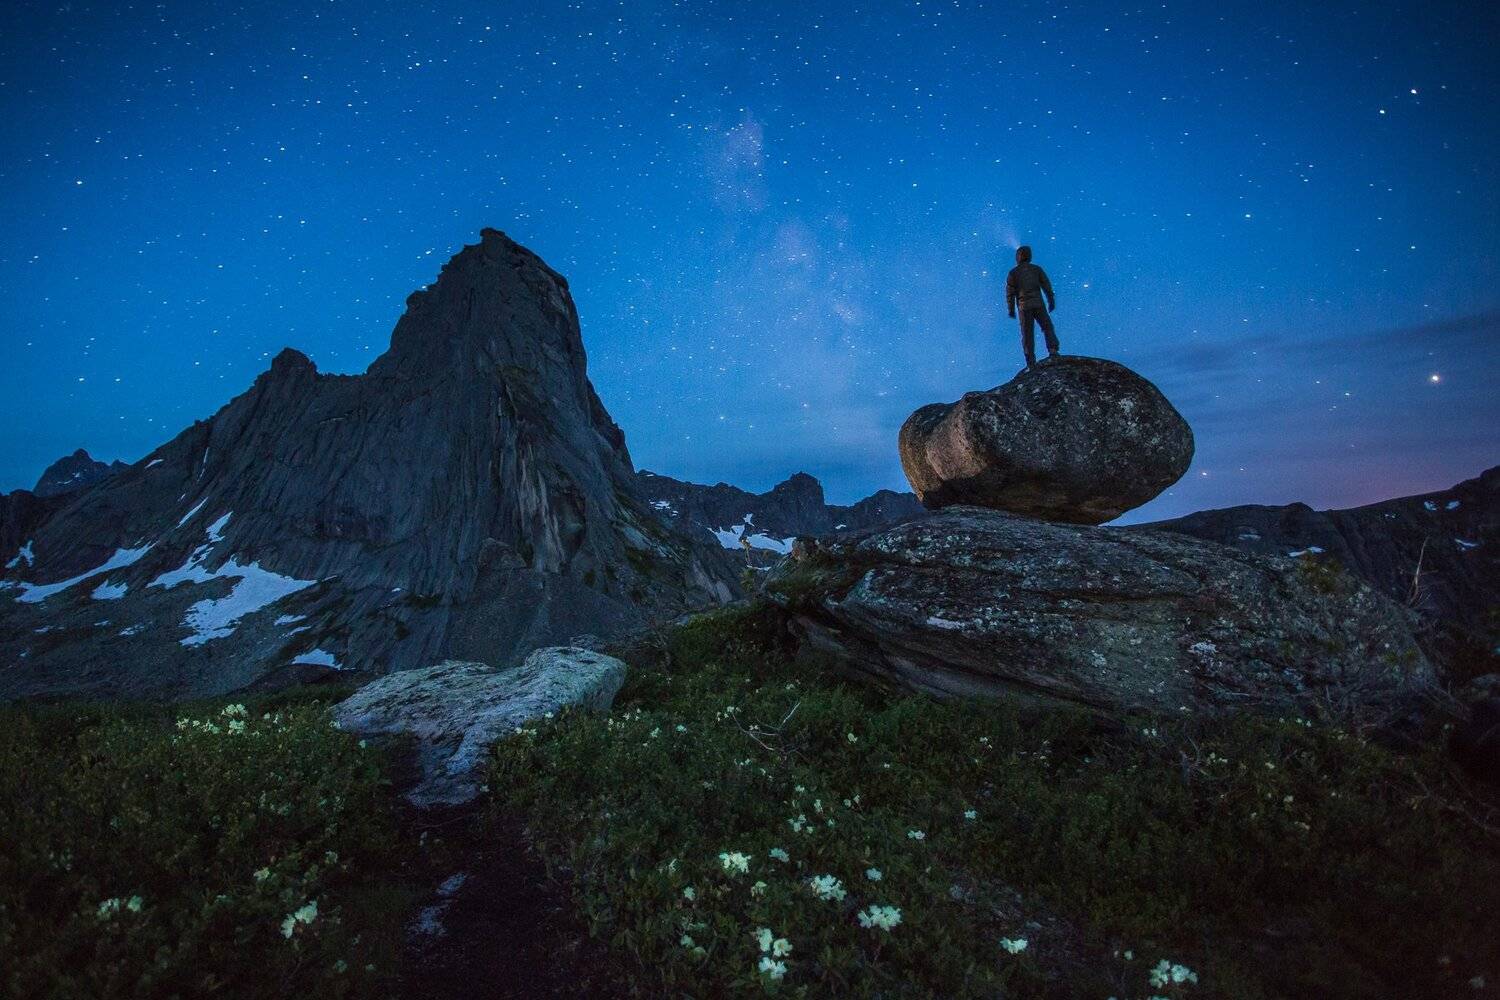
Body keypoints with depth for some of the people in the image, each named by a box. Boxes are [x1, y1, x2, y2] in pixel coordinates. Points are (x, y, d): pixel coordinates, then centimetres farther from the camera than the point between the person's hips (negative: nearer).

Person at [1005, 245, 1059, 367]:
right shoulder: (1037, 269, 7)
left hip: (1023, 306, 0)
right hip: (1038, 304, 0)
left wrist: (1011, 309, 6)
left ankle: (1031, 360, -1)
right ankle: (1053, 351, -10)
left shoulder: (1013, 272, 4)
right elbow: (1047, 286, 5)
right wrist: (1051, 301, 12)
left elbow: (1010, 292, 0)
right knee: (1047, 327, 8)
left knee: (1027, 333, 3)